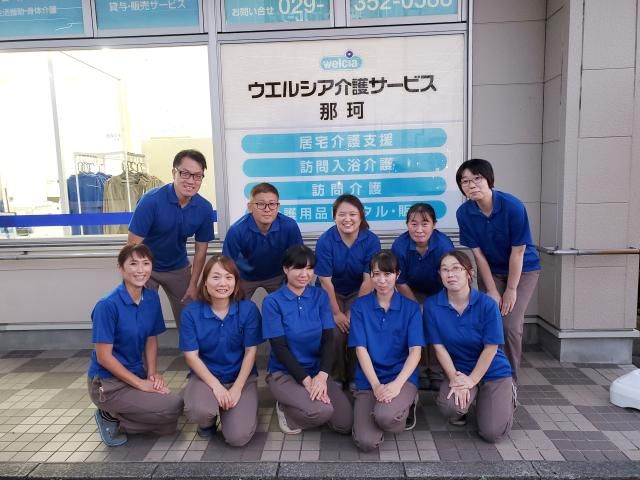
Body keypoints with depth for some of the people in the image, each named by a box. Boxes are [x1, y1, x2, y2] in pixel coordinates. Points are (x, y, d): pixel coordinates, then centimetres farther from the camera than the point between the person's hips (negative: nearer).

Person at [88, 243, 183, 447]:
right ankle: (111, 417, 1)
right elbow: (103, 356, -19)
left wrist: (152, 373, -5)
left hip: (137, 375, 7)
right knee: (173, 406, -18)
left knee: (168, 426, 2)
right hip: (107, 382, -7)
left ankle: (115, 416, 14)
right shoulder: (107, 305, -22)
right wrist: (140, 383, -17)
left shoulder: (152, 298, -2)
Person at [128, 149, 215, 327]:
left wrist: (193, 285, -4)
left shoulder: (204, 208, -15)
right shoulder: (151, 200, -26)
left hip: (178, 268, 3)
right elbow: (133, 245, -22)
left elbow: (201, 250, -4)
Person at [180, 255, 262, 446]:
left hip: (242, 376, 0)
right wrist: (216, 386, -19)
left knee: (238, 436, -18)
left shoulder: (248, 309, -12)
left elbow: (250, 352, -8)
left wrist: (237, 388, -15)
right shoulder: (191, 312, -11)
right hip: (205, 375, 1)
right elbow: (191, 356, -10)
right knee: (198, 411, -32)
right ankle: (208, 420, 8)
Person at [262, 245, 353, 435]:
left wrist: (322, 375, -19)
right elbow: (279, 348, -13)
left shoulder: (320, 296, 0)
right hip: (284, 373, -4)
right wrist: (306, 380, -19)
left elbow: (328, 339, -4)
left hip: (317, 371, 4)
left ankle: (306, 399, 14)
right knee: (322, 412, -28)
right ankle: (285, 409, 3)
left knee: (345, 424, -10)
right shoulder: (272, 302, -10)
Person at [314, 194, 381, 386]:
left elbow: (369, 280, -15)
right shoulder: (325, 241, -19)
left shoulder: (371, 240, -16)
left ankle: (356, 378, 6)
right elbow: (325, 281, -16)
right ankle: (336, 378, 6)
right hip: (331, 294, 0)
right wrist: (336, 313, -16)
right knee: (336, 333, -19)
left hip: (358, 293, 1)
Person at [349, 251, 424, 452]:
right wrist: (376, 385, -17)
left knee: (384, 416, -34)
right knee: (366, 442, -20)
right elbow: (360, 349, -5)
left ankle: (406, 406, 4)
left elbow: (415, 351, -6)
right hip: (368, 380, 1)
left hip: (402, 377, -1)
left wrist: (397, 384, -21)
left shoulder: (411, 308, 1)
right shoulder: (359, 306, 1)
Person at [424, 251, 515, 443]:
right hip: (459, 370, 1)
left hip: (493, 371, -1)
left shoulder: (487, 304, -18)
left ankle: (507, 394, 20)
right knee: (448, 407, -30)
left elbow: (491, 348, -13)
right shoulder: (432, 305, -13)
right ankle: (461, 410, 10)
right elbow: (439, 346, -9)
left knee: (492, 432, -12)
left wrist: (471, 380, -15)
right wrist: (454, 378, -16)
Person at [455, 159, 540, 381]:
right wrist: (492, 291, -10)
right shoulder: (464, 213, -17)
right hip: (491, 271, 3)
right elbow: (478, 254, -11)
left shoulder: (513, 206, -26)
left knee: (511, 325, -11)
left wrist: (511, 289, -14)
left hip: (522, 270, -2)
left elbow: (518, 251, -20)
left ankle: (511, 379, 10)